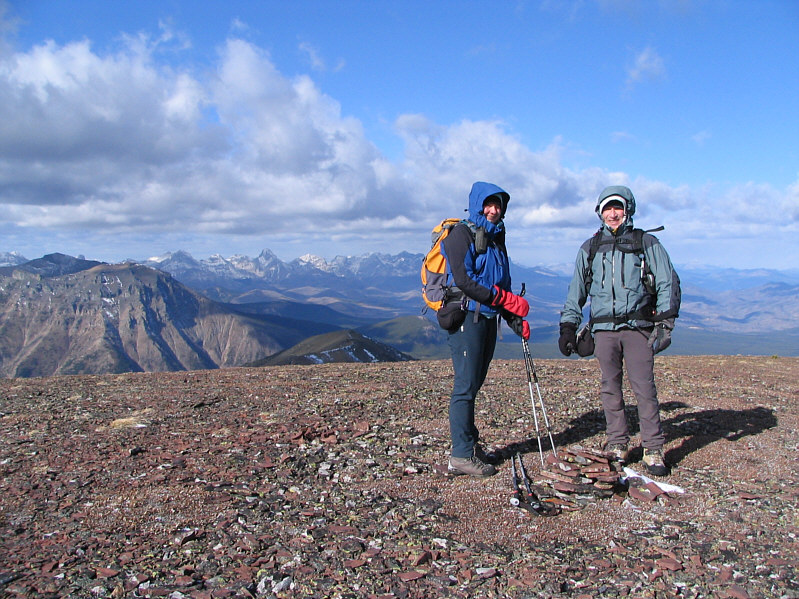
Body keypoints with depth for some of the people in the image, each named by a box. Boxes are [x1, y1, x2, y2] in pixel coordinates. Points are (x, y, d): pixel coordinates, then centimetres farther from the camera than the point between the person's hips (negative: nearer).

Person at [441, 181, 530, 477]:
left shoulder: (496, 239, 20)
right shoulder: (461, 234, -5)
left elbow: (503, 285, 21)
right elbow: (464, 281, -17)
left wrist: (516, 319, 8)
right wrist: (508, 300, -16)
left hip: (489, 319, 8)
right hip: (467, 317, -8)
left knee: (473, 385, 12)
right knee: (465, 386, -7)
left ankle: (470, 444, 21)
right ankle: (461, 456, -3)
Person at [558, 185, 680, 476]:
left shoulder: (646, 243, 7)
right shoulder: (590, 248, 14)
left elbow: (668, 283, 4)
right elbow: (576, 291, 18)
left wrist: (665, 320, -7)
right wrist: (568, 326, 11)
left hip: (638, 326, -2)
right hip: (603, 328, 3)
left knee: (644, 387, -6)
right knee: (610, 389, 4)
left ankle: (653, 450, 2)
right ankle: (617, 446, 13)